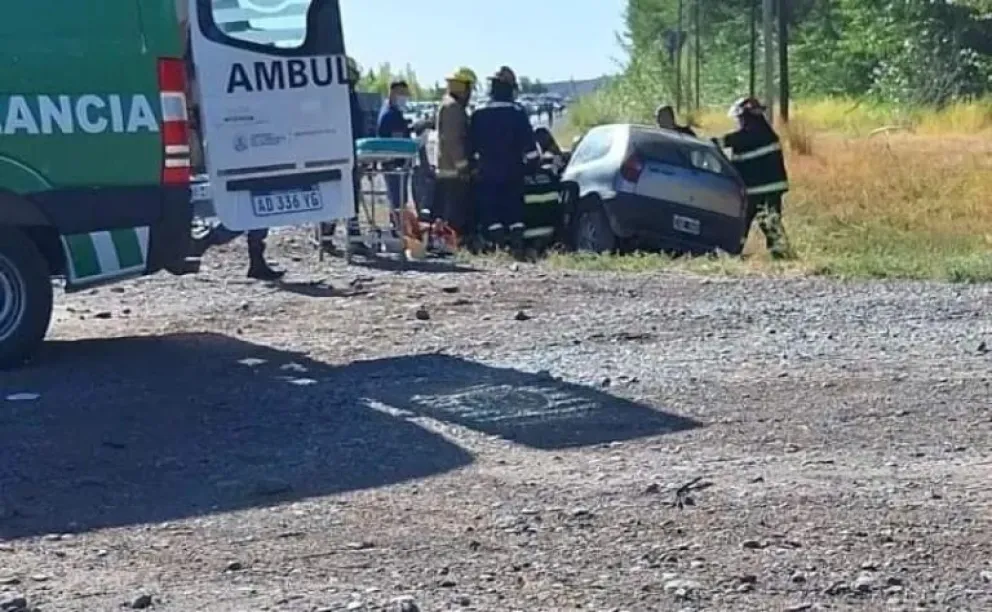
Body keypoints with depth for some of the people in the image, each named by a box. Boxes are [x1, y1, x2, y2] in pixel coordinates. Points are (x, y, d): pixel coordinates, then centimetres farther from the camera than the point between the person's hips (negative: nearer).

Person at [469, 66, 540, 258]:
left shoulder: (479, 115, -6)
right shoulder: (519, 113, -4)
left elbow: (473, 145, 2)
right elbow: (529, 143, -4)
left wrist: (472, 164, 15)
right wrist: (534, 162, 7)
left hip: (488, 172, -2)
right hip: (513, 172, 2)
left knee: (490, 212, 2)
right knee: (515, 209, 10)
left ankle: (499, 247, -6)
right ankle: (518, 246, 4)